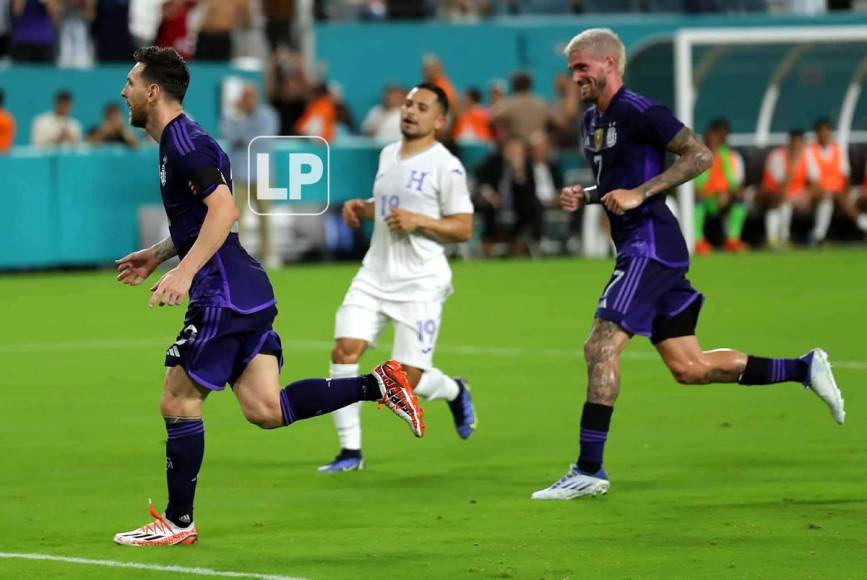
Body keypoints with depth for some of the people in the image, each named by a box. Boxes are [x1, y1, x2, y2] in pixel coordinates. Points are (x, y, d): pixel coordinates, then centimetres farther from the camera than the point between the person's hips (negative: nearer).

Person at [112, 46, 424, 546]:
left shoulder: (184, 143, -12)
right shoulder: (179, 141, 19)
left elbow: (224, 209, -25)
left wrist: (184, 272, -30)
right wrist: (157, 255, 31)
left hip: (224, 295, -10)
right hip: (249, 294, 10)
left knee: (179, 402, -2)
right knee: (265, 409, 4)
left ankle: (178, 522, 5)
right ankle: (378, 385, 1)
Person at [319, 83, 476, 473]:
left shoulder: (446, 166, -9)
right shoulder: (388, 155, 12)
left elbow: (463, 228, -9)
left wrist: (418, 221, -21)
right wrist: (360, 208, 8)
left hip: (420, 283, -6)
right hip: (375, 276, 6)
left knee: (408, 379, -5)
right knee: (344, 350, -13)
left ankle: (455, 393, 31)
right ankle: (350, 451, -6)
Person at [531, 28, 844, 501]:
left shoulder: (638, 112, -11)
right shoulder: (592, 119, 17)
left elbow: (700, 156, -16)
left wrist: (639, 193, -21)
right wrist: (584, 196, 9)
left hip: (651, 245, -10)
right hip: (638, 250, 10)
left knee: (601, 347, -16)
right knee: (688, 367, 9)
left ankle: (589, 470, -14)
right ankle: (804, 369, 19)